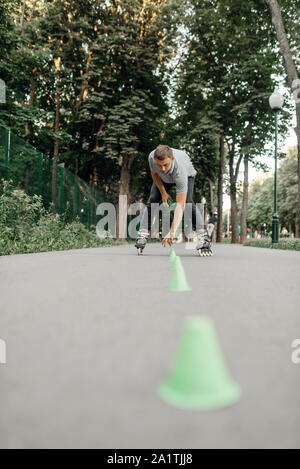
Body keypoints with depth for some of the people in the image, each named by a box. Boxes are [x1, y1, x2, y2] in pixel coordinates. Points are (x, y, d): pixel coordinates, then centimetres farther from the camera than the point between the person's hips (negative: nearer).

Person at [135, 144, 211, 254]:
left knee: (187, 202, -28)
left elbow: (180, 205, -51)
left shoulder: (180, 171, -48)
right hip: (163, 178, 4)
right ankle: (142, 236, -17)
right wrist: (163, 193, -16)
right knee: (152, 201, -16)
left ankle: (203, 237, -32)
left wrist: (172, 232, -58)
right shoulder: (152, 157, -38)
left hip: (187, 175, -3)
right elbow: (154, 173, -11)